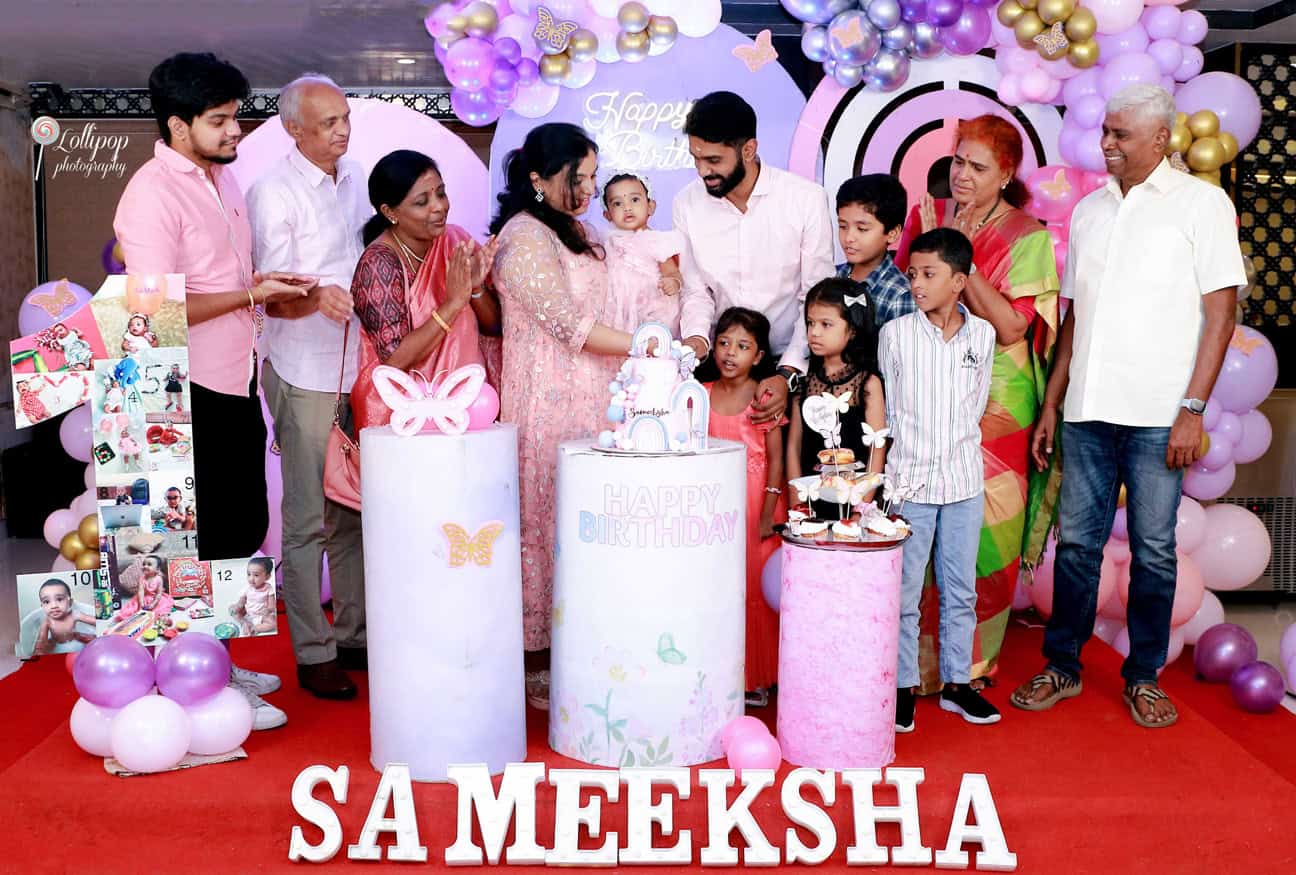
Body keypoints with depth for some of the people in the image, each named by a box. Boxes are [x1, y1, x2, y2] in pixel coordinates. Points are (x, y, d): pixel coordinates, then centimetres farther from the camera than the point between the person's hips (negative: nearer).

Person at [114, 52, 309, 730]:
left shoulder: (222, 178, 12)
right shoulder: (152, 195, -16)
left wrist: (274, 292, 5)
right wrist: (253, 292, -18)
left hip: (235, 383, 9)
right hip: (191, 394, -9)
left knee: (244, 526, 16)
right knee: (208, 539, 1)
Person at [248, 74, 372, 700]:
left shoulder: (354, 177, 11)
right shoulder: (273, 193, -10)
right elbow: (273, 297, -14)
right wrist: (318, 297, -34)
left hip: (357, 367, 6)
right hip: (304, 375, -6)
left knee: (355, 512, 12)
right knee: (308, 520, -1)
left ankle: (353, 635, 23)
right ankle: (312, 654, 9)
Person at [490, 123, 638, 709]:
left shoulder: (576, 229, 16)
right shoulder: (524, 239, -13)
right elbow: (570, 326, -17)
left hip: (589, 396, 8)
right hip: (549, 400, -8)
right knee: (548, 522, -3)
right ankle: (536, 661, 7)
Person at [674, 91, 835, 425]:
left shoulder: (807, 199, -7)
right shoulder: (687, 203, 1)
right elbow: (696, 290, 8)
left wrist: (788, 374, -16)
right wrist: (696, 336, -13)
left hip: (790, 363, -2)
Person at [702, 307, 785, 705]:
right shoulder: (702, 394, 6)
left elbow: (776, 459, -6)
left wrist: (768, 513, -11)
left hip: (755, 501, -4)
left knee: (753, 587, 1)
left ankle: (755, 677, 11)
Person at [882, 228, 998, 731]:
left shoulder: (982, 335, 1)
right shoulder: (896, 333, -5)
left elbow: (978, 402, 11)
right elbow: (885, 407, 2)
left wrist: (952, 445, 7)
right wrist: (910, 450, 3)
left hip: (963, 478, 2)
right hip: (908, 480, -2)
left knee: (961, 589, 11)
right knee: (904, 590, 3)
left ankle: (957, 682, 24)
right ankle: (902, 687, 14)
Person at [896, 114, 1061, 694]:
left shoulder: (1026, 236, -2)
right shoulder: (926, 216, 9)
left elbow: (1012, 327, -12)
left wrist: (961, 258, -15)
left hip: (994, 406, -3)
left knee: (983, 531, 0)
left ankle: (974, 662, 17)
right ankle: (921, 658, 17)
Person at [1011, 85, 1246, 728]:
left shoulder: (1201, 202, 1)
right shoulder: (1089, 209, 14)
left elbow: (1220, 313, -4)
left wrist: (1193, 408, -11)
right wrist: (1051, 404, 12)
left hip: (1157, 413, -4)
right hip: (1088, 409, 4)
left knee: (1154, 549, 4)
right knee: (1076, 540, 7)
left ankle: (1144, 677, 18)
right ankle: (1062, 667, 19)